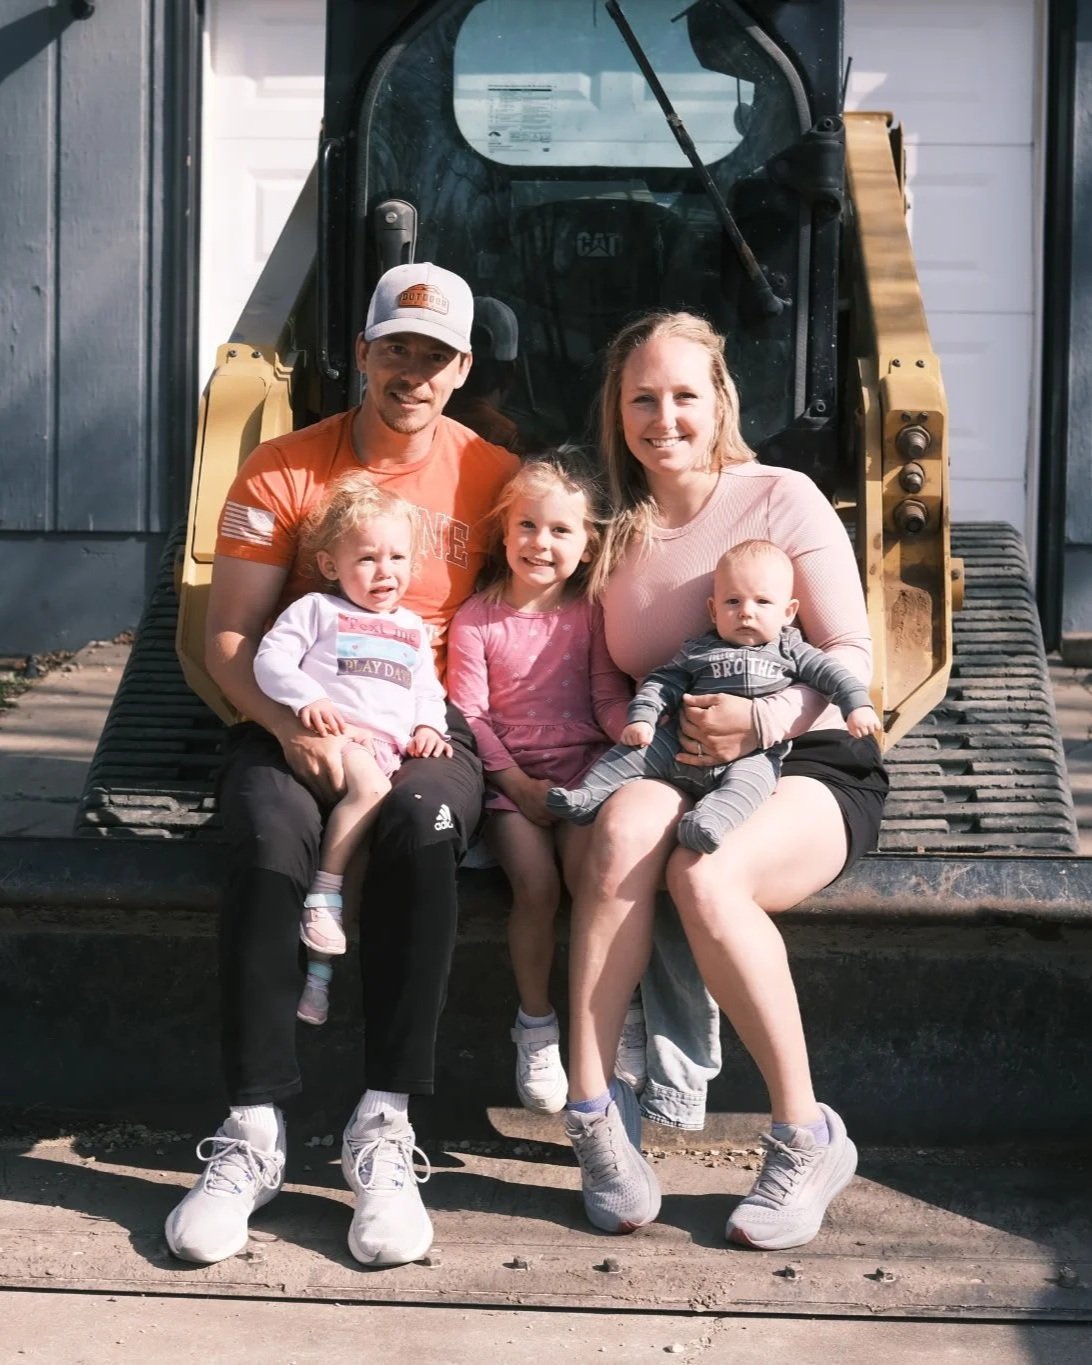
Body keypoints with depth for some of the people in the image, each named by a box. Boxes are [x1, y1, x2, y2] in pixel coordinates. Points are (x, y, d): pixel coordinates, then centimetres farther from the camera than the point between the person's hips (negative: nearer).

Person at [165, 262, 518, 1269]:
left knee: (423, 824, -35)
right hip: (292, 720, 0)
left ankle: (384, 1128, -31)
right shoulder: (282, 472, 4)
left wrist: (449, 720, -10)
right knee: (269, 838, -33)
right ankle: (255, 1130, -27)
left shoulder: (493, 477, 6)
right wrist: (289, 725, -17)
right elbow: (230, 634, 1)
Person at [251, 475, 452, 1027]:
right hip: (332, 733, -4)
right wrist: (306, 698, -15)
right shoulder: (317, 610, 12)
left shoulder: (414, 628, 28)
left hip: (390, 747, 4)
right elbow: (270, 659, 1)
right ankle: (322, 895, -30)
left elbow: (427, 690, 29)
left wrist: (428, 725, 8)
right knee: (370, 788, -36)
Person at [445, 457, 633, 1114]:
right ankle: (536, 1022, -2)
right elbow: (469, 713, 0)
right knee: (536, 885, -23)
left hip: (585, 767, 1)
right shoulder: (476, 620, 4)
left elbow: (610, 696, 3)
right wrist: (518, 783, -10)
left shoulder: (591, 612, 7)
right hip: (510, 776, 0)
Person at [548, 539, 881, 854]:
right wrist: (641, 718, -4)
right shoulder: (698, 650, 15)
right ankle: (589, 797, -5)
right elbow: (664, 683, 12)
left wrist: (857, 705, -10)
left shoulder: (790, 651, 12)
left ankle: (709, 822, -57)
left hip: (753, 755, -3)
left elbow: (828, 671, 6)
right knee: (637, 748, -9)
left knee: (749, 779, -35)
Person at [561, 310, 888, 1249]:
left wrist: (765, 718, -22)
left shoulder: (781, 499, 0)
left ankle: (807, 1138, -18)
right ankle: (594, 1110, -28)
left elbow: (852, 658, -4)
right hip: (671, 769, 3)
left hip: (808, 764, -3)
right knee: (626, 825, -34)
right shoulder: (616, 532, 13)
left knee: (705, 877, -35)